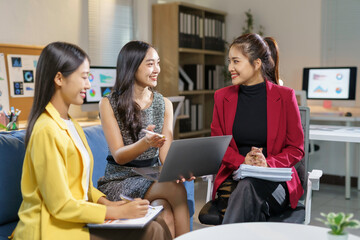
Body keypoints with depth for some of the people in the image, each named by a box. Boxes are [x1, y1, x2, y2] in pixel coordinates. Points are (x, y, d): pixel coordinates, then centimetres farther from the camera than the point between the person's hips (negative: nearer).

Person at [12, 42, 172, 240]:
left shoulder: (71, 125, 13)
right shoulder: (46, 130, -18)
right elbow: (61, 206, -18)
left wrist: (105, 202, 0)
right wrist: (118, 212, -16)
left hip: (75, 220, 8)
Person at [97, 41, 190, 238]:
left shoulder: (164, 104, 9)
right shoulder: (108, 104, -4)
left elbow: (165, 153, 2)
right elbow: (118, 156, -11)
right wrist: (145, 143, -33)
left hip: (153, 179, 3)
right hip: (119, 182, -3)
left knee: (166, 214, -29)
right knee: (175, 189, -28)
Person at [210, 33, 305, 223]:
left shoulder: (285, 97, 1)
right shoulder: (222, 97, 10)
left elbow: (296, 149, 4)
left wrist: (268, 163, -15)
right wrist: (242, 161, -9)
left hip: (274, 181, -1)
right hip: (233, 177, 1)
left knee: (248, 187, -36)